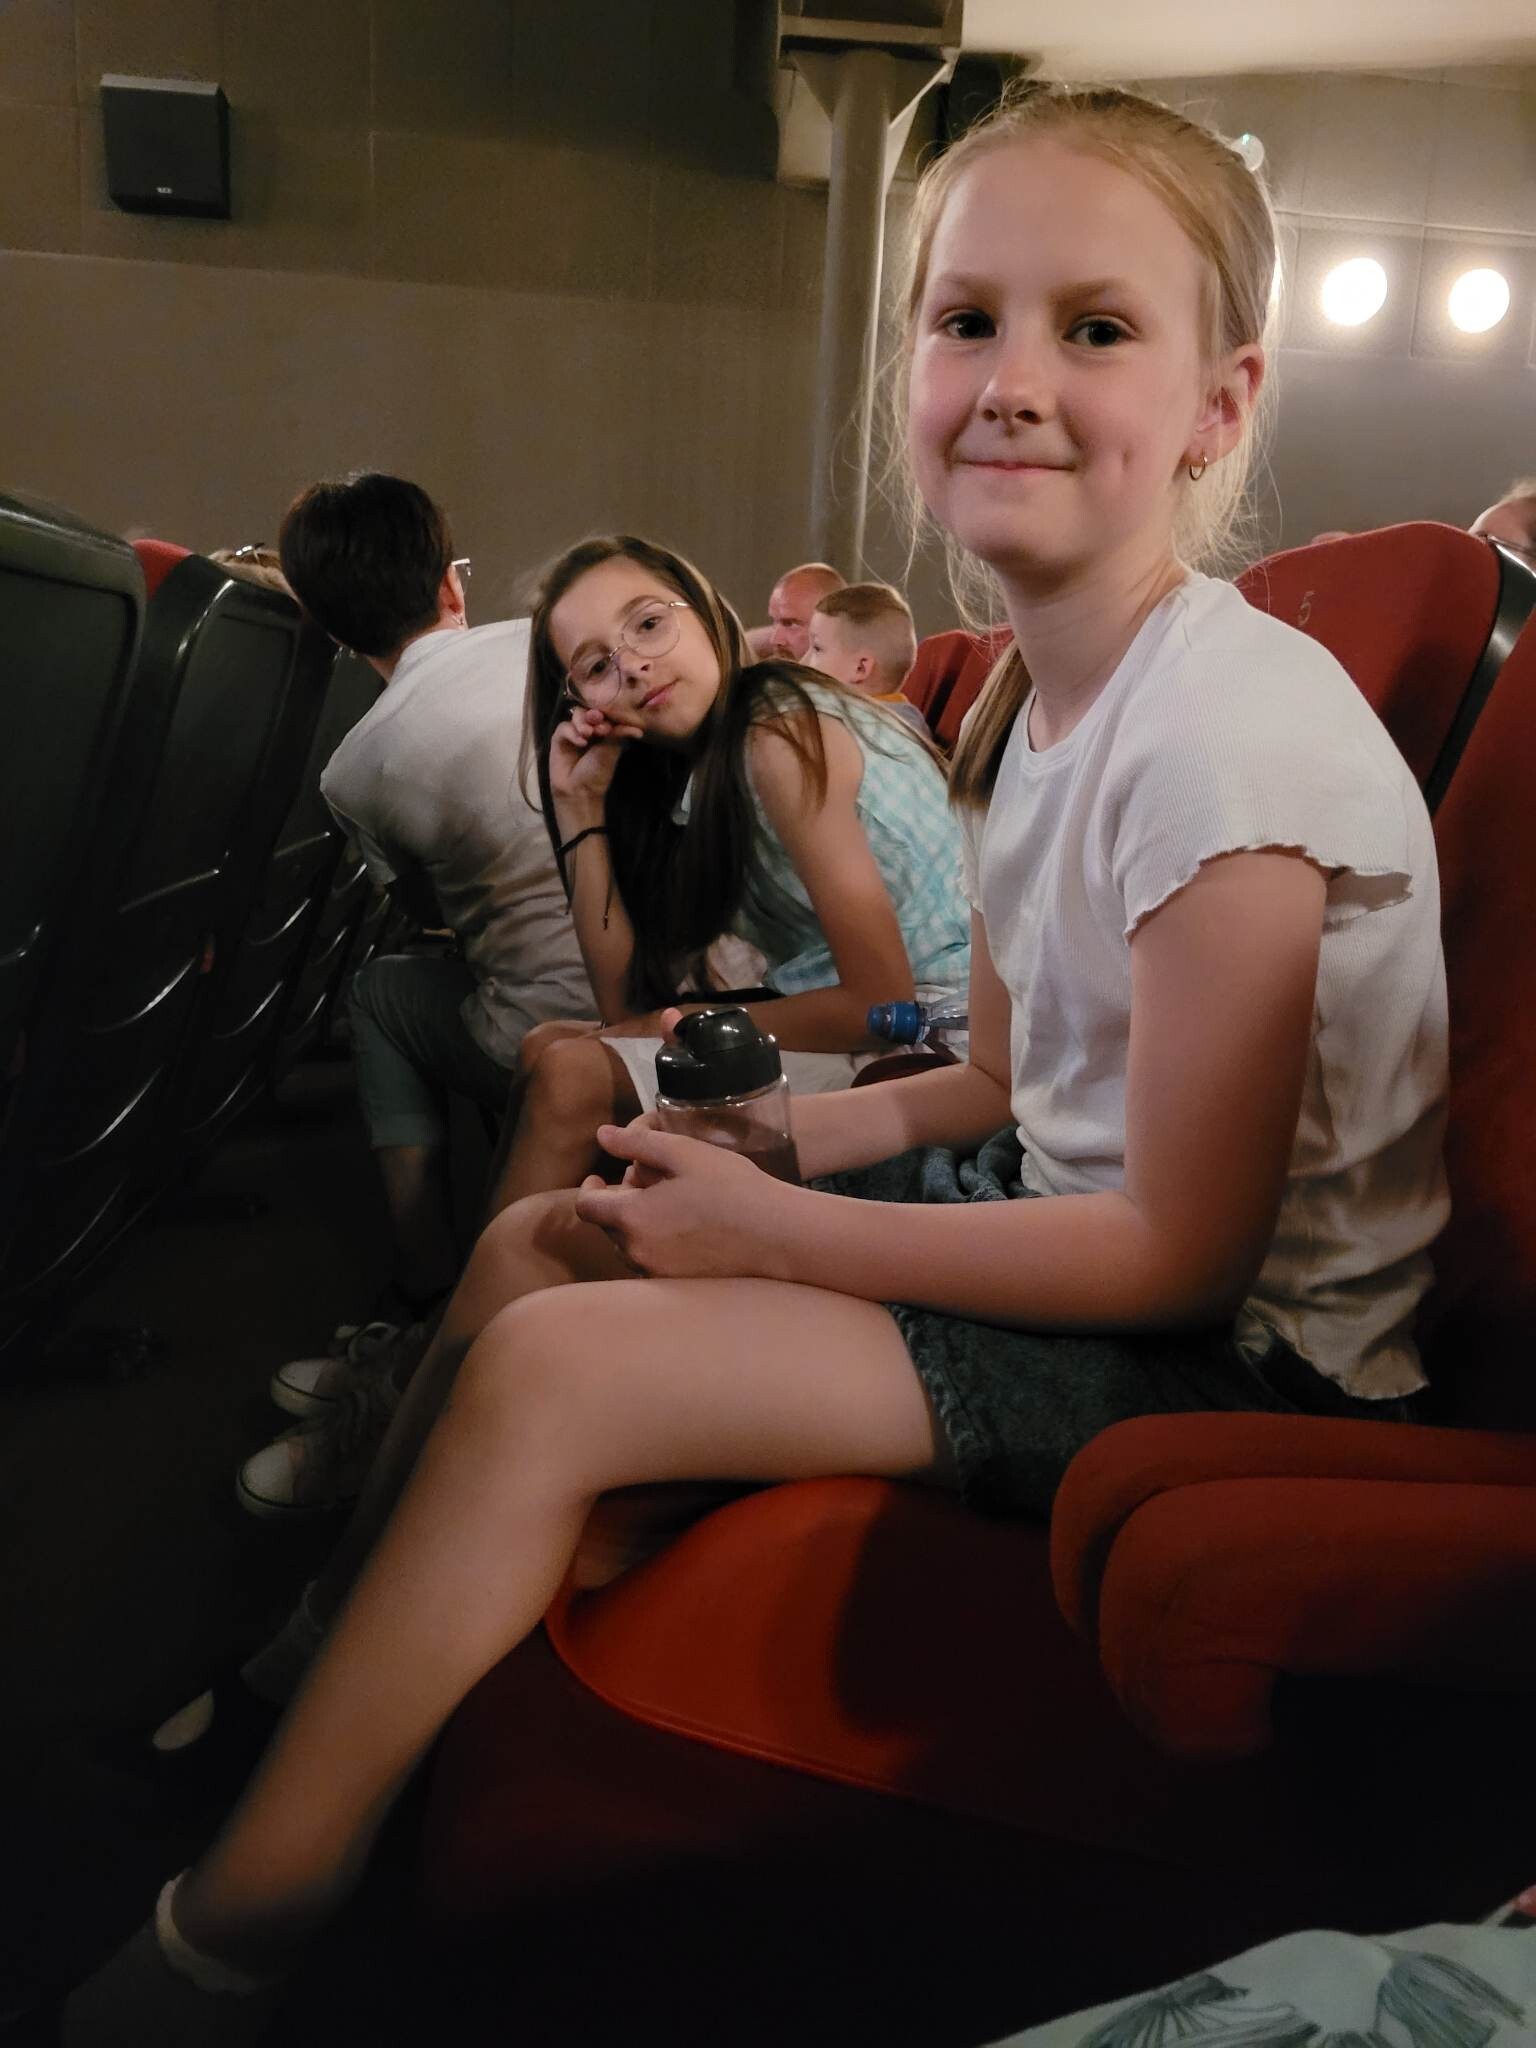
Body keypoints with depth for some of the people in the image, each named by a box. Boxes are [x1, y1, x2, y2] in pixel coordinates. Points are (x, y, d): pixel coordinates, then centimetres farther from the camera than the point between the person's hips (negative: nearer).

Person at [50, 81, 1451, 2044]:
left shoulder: (1226, 734, -24)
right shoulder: (1039, 693, 4)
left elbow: (1182, 1245, -22)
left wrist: (771, 1231, -17)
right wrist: (747, 1147, -4)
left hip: (1240, 1351, -8)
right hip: (1074, 1209, 9)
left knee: (552, 1369, -19)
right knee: (535, 1241, 5)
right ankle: (310, 1676, 20)